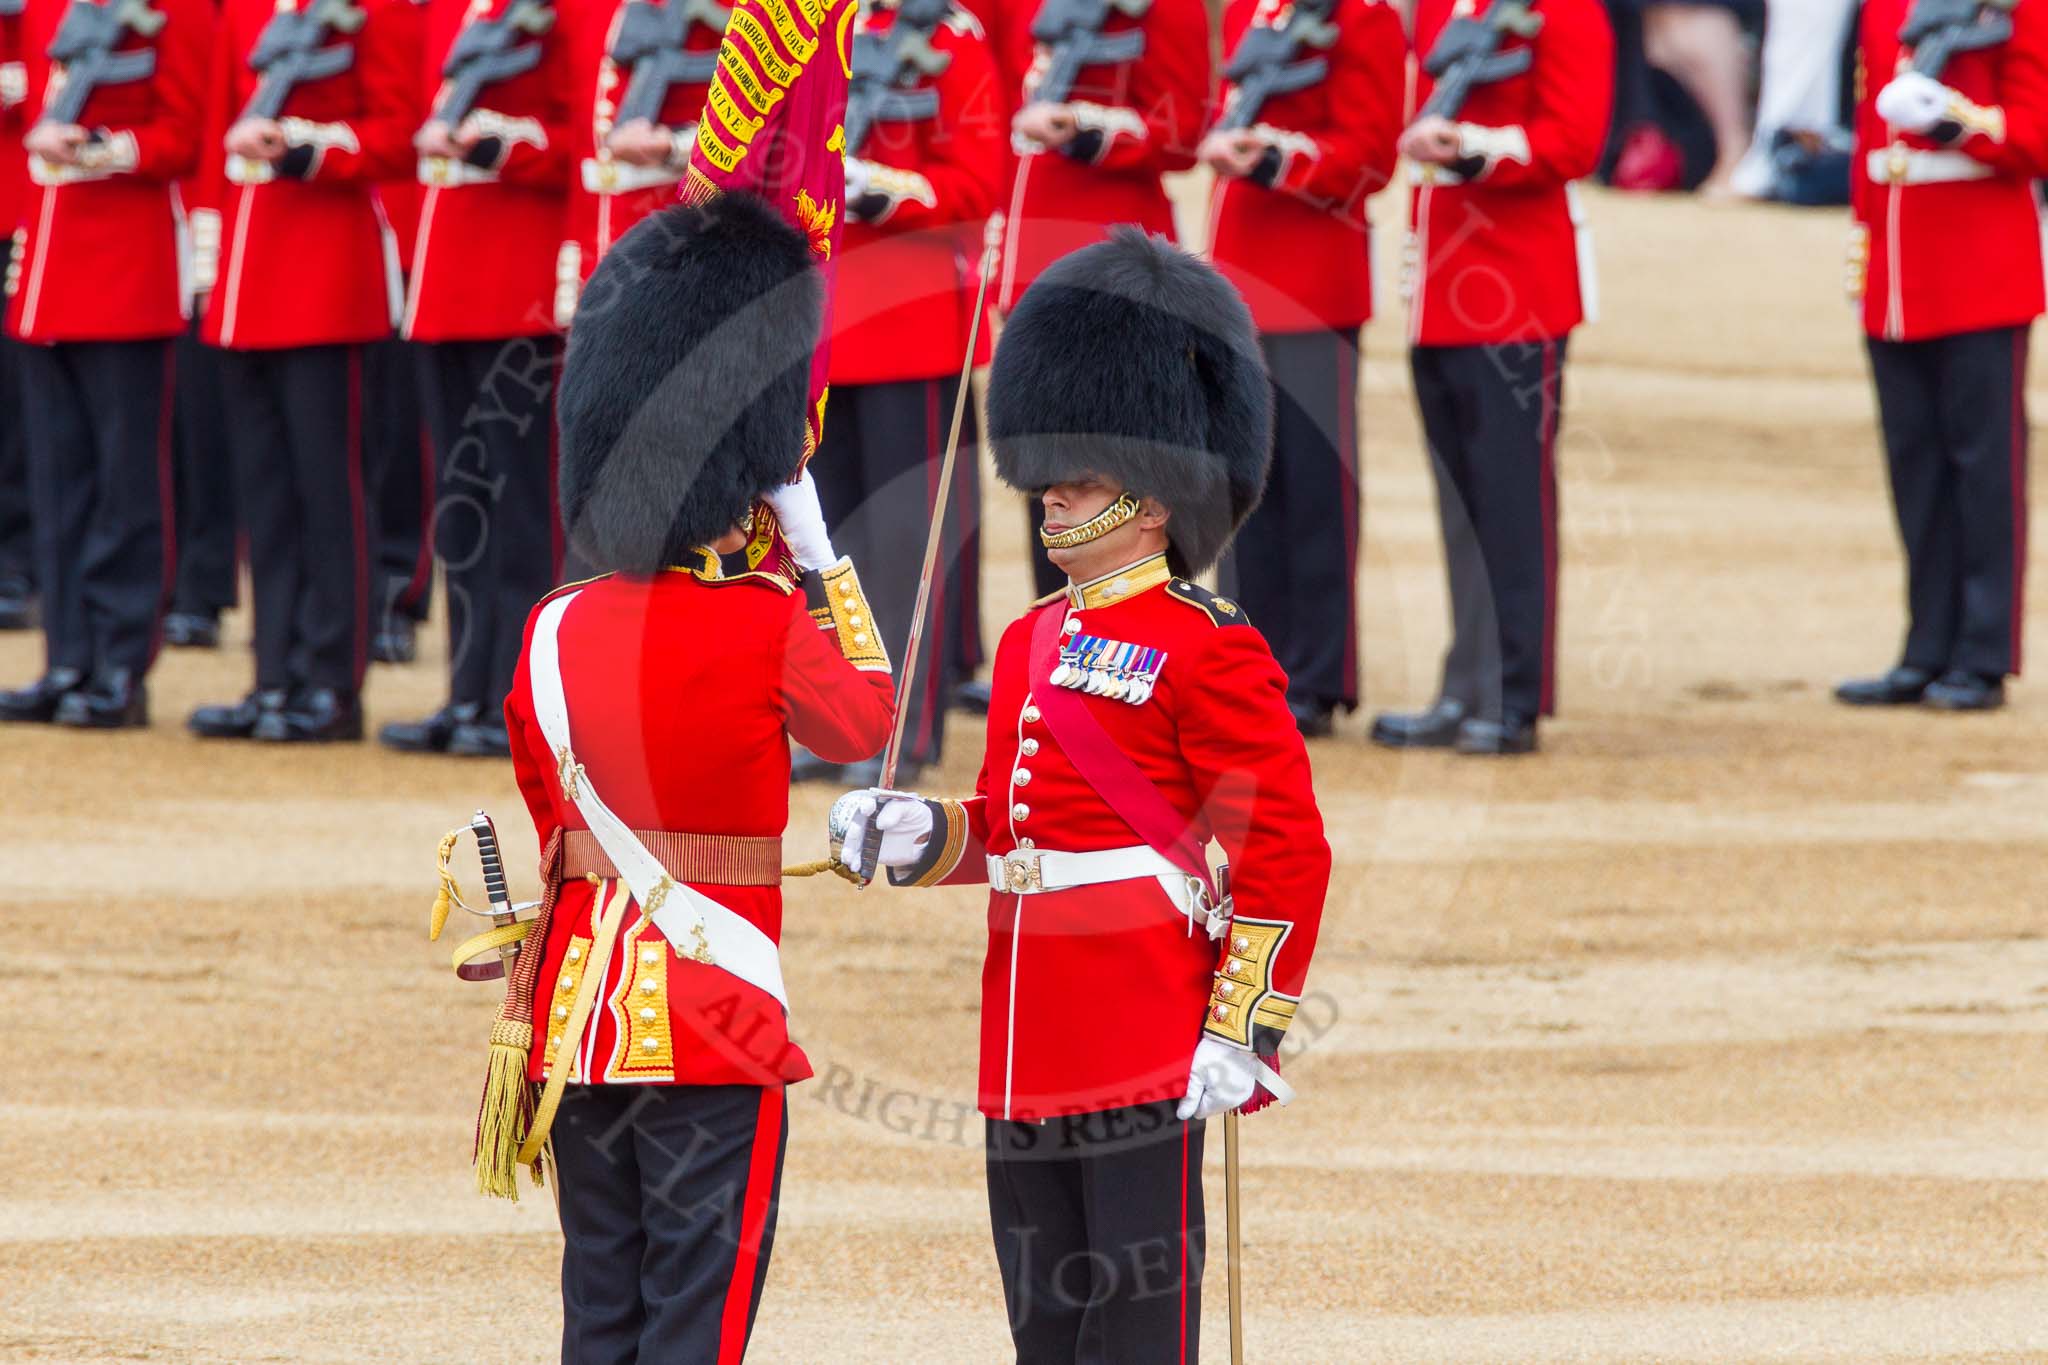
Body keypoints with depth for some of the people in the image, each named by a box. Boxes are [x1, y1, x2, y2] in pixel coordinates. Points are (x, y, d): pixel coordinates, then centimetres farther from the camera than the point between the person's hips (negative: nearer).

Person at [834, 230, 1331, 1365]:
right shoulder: (1031, 644, 16)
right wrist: (919, 836, 4)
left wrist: (1244, 1035, -15)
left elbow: (1287, 854, -11)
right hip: (1025, 1054, 8)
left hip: (1148, 1056, -8)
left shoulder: (1207, 650, -8)